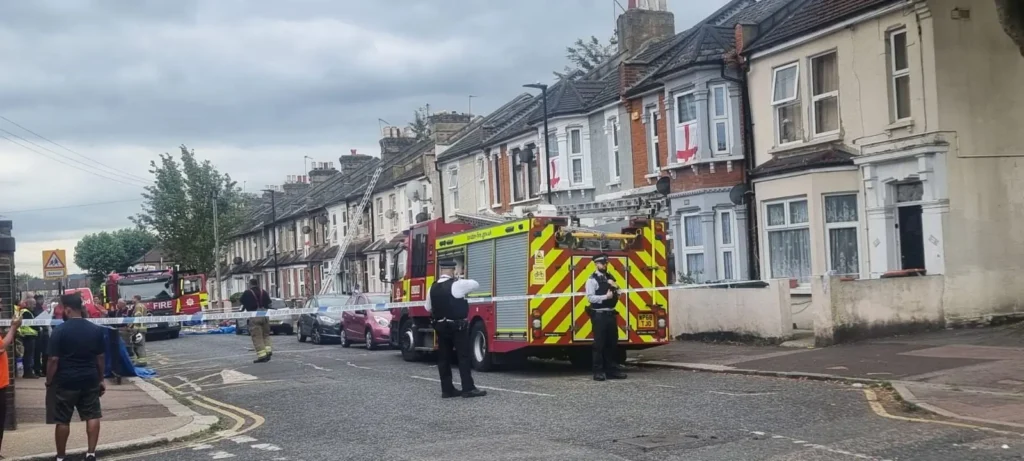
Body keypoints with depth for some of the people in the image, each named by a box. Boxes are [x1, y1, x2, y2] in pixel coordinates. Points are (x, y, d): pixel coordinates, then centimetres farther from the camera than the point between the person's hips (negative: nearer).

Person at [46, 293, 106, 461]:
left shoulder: (59, 330, -11)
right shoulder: (96, 329, 1)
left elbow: (54, 359, -12)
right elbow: (101, 357, 6)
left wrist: (49, 381, 0)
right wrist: (101, 379, 15)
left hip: (66, 381, -3)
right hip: (89, 379, 3)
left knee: (62, 420, 8)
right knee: (92, 416, 10)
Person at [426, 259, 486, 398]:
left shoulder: (433, 288, 4)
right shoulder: (457, 284, -14)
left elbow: (428, 307, 14)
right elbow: (476, 284, 1)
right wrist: (463, 281, 17)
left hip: (440, 326, 6)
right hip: (457, 326, -6)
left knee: (444, 357, 8)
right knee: (463, 356, -2)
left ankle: (447, 389, 9)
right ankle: (468, 388, -3)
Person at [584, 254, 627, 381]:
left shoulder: (610, 278, 15)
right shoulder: (592, 280, -7)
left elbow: (618, 294, 18)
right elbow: (590, 297, -16)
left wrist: (615, 286, -1)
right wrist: (605, 296, -21)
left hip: (611, 314, 7)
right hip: (599, 315, -7)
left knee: (613, 343, 9)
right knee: (599, 344, -4)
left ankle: (612, 370, 15)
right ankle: (598, 372, 0)